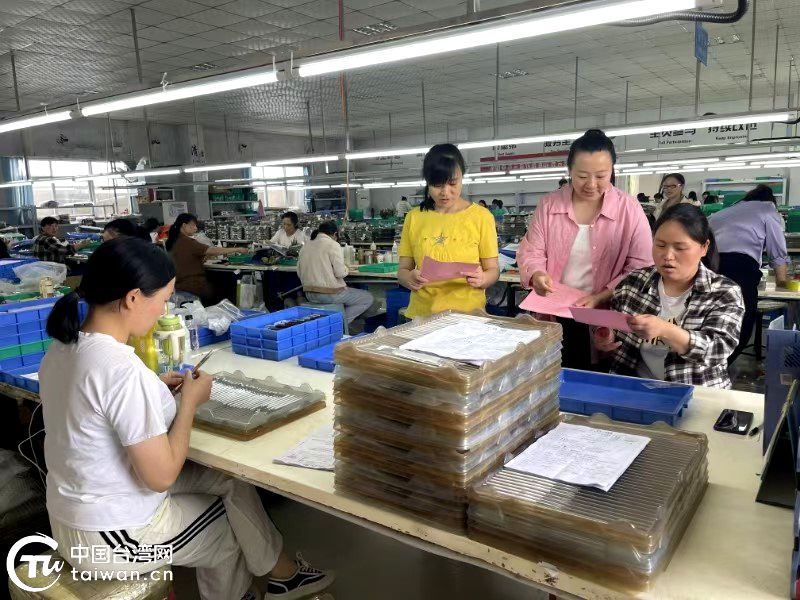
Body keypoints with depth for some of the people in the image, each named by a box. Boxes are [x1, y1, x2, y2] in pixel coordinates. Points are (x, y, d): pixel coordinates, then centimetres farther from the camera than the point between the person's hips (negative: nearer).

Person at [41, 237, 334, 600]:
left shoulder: (61, 349, -3)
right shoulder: (122, 368, -31)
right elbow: (162, 476, -25)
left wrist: (156, 390, 4)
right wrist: (190, 401, -14)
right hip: (112, 538, -7)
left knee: (226, 478, 14)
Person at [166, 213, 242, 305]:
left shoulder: (173, 242, 7)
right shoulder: (187, 242, -18)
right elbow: (214, 251, -21)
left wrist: (202, 259, 4)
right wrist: (237, 250, -16)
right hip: (193, 286, -8)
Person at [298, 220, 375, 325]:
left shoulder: (305, 246, 9)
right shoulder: (332, 244, -11)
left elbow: (299, 273, 10)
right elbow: (340, 272, -16)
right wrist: (346, 269, 6)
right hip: (330, 294, -8)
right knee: (368, 299, 6)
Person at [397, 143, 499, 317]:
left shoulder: (481, 217, 1)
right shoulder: (414, 218, 7)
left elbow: (493, 270, 5)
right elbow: (402, 270, 10)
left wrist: (481, 279, -16)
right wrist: (409, 278, -12)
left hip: (468, 314, -2)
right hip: (422, 314, 2)